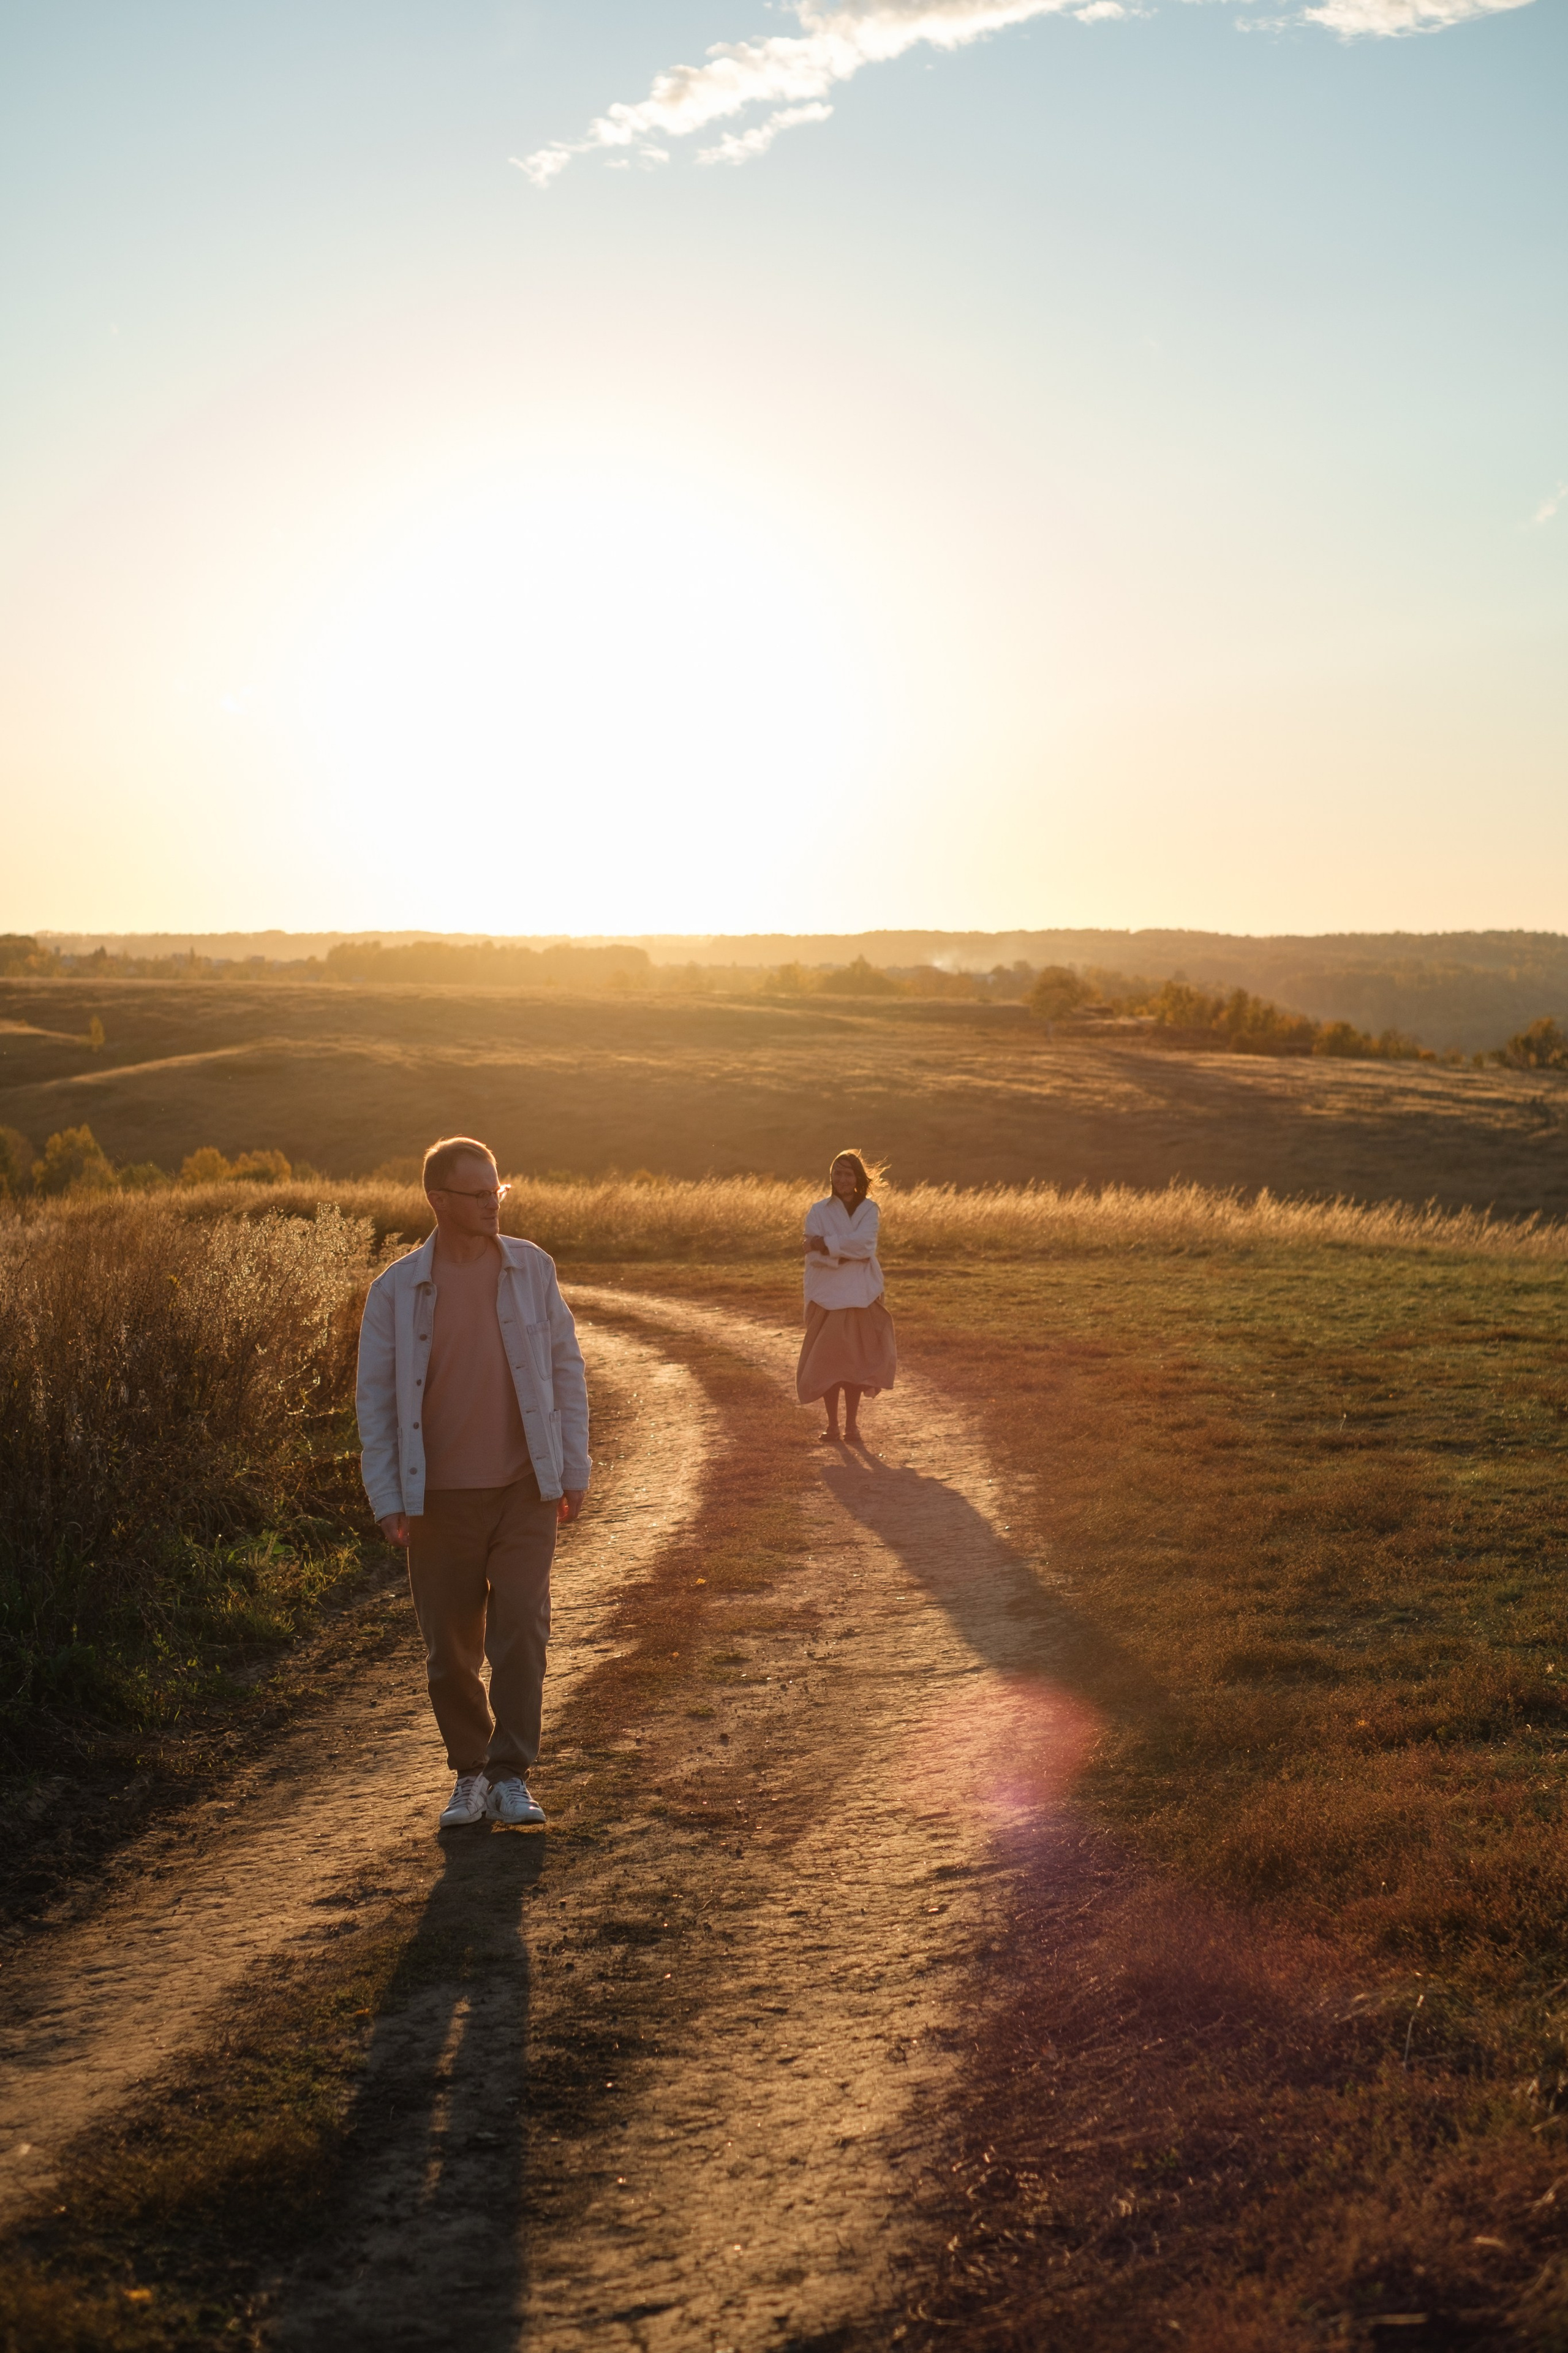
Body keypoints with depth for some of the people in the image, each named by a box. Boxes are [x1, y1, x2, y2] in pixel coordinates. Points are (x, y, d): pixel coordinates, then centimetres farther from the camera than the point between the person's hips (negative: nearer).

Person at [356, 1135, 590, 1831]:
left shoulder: (531, 1269, 1)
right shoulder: (397, 1290, -2)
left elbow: (566, 1367, 7)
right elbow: (375, 1397, 1)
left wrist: (574, 1468, 4)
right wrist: (387, 1501, -4)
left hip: (524, 1488, 0)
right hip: (440, 1498, 0)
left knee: (521, 1630, -9)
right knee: (449, 1645, 6)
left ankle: (510, 1778, 2)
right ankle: (470, 1773, 24)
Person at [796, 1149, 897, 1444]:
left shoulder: (869, 1210, 6)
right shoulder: (818, 1211, 3)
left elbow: (864, 1242, -13)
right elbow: (814, 1255, -8)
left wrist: (826, 1245, -14)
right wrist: (848, 1254, -16)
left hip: (860, 1296, 0)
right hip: (826, 1295, 0)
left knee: (856, 1359, 0)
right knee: (826, 1361, -2)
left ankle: (852, 1422, 9)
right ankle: (832, 1423, 8)